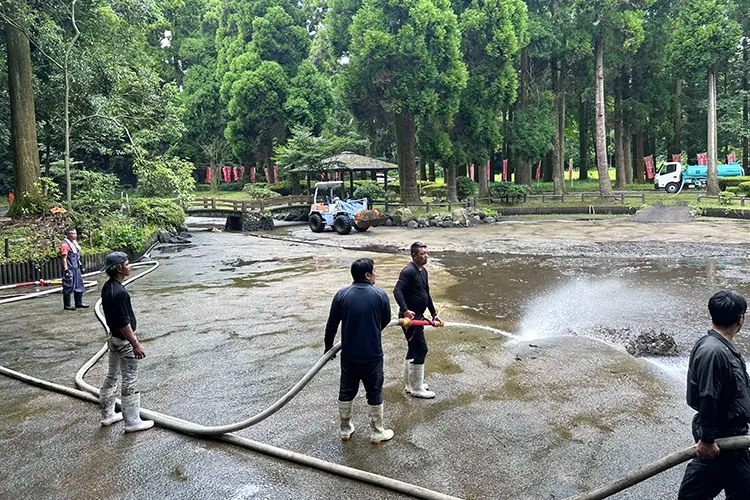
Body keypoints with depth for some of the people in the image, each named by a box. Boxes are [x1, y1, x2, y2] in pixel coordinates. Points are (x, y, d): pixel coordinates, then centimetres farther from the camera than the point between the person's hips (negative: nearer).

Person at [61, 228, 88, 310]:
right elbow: (64, 259, -18)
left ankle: (79, 303, 22)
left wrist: (80, 266, 23)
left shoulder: (74, 242, 13)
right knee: (68, 288, -2)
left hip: (77, 268, 9)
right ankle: (66, 305, 6)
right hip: (70, 269, -9)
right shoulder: (65, 245, -15)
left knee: (79, 286, 13)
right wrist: (66, 270, -22)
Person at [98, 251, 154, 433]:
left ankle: (107, 415, 33)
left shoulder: (107, 287, 4)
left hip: (113, 337, 10)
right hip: (123, 341, -10)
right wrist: (135, 344, -20)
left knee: (112, 376, 20)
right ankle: (132, 421, 11)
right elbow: (124, 323, -26)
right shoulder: (119, 292, -27)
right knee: (129, 381, 1)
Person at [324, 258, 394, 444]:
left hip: (349, 354, 2)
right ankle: (377, 433, 25)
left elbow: (332, 325, 0)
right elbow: (386, 320, 5)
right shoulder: (380, 294, -10)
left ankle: (345, 430, 32)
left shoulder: (341, 295, -8)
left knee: (346, 392, 18)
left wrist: (328, 345, 17)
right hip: (372, 355, -2)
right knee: (374, 393, 13)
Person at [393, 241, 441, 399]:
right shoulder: (409, 271, -18)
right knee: (421, 349, -6)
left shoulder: (423, 271, 12)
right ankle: (416, 389, 6)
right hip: (410, 317, -10)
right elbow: (397, 291, -29)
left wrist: (434, 313, 20)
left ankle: (410, 384, 29)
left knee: (413, 350, 16)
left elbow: (427, 294, 21)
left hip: (418, 316, 10)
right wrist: (405, 310, -38)